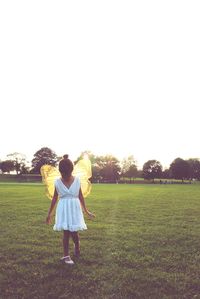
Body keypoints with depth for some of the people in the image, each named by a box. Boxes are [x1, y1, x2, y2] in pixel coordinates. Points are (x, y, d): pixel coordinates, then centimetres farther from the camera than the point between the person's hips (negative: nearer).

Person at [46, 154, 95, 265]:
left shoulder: (77, 180, -5)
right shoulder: (57, 182, -5)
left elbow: (81, 196, 4)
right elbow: (54, 198, 4)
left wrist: (86, 211, 7)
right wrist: (49, 213, 7)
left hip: (75, 208, 0)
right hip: (63, 209, 0)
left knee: (74, 232, 1)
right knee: (66, 232, -1)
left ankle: (77, 249, 31)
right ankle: (66, 255, 14)